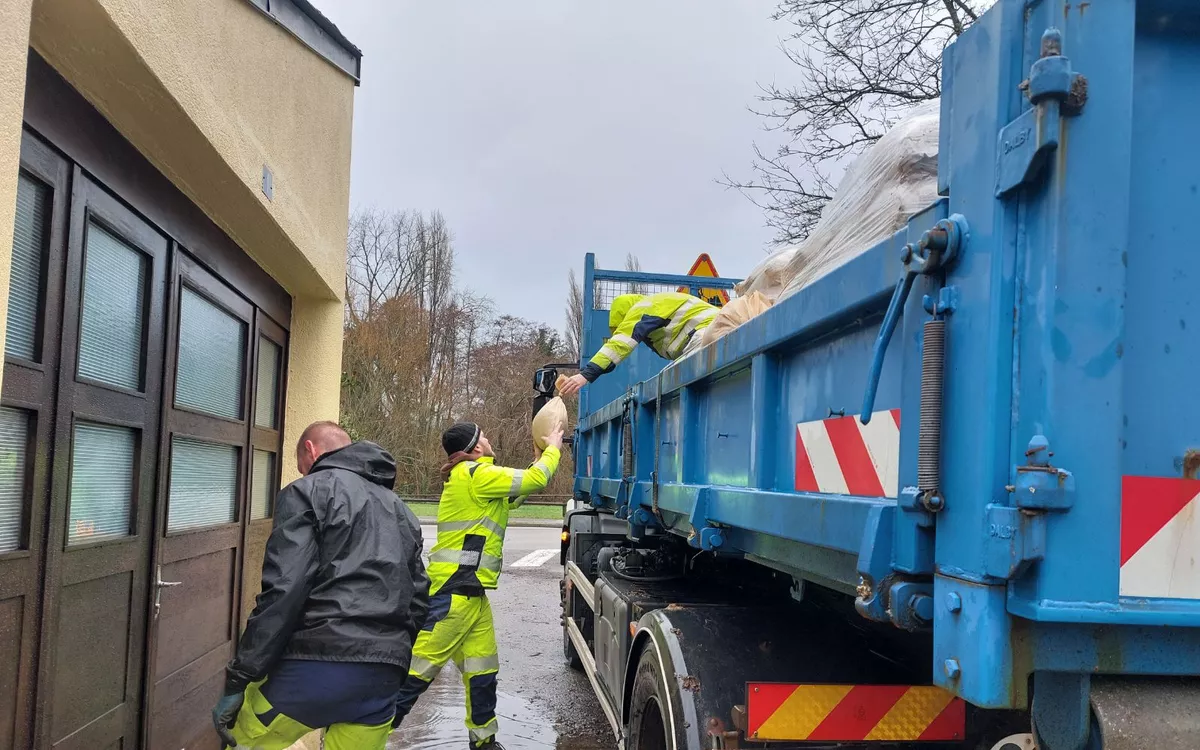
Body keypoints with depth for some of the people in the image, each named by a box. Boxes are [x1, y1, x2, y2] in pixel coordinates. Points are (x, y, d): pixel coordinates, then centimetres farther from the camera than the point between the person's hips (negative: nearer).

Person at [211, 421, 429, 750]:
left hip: (317, 666, -6)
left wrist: (238, 680, -9)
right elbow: (418, 599, 18)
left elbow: (283, 591, -11)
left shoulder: (308, 492, 1)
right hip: (383, 678, 6)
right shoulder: (400, 509, 22)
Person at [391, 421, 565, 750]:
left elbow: (511, 497, 33)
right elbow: (537, 479, -8)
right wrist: (553, 449, 10)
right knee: (420, 667, -9)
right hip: (453, 590, -10)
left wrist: (538, 461, 27)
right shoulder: (476, 474, -11)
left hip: (471, 592, 10)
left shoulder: (469, 478, 19)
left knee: (482, 669, 11)